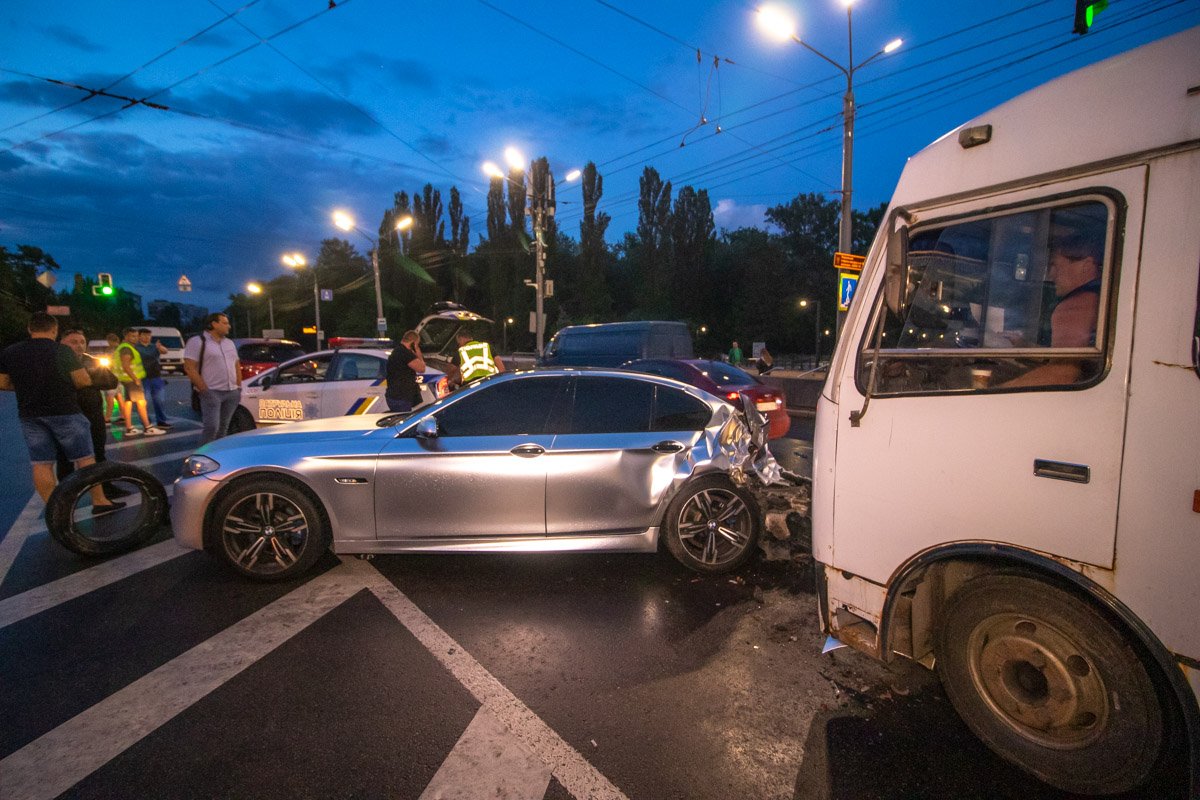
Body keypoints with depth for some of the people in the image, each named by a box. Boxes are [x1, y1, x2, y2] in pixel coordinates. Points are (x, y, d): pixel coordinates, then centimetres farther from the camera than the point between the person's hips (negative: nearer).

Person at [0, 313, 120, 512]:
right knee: (84, 458, 3)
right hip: (64, 412, -4)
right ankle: (99, 501, 6)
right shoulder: (62, 351, -9)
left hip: (29, 415, 5)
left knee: (41, 464, 7)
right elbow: (84, 381, -11)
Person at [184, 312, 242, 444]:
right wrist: (204, 390, -16)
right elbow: (189, 368, -11)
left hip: (232, 393, 6)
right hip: (212, 392, -6)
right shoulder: (197, 342, -5)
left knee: (223, 427, 10)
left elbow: (237, 366, 22)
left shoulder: (229, 342, 17)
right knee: (211, 427, -13)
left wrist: (239, 387, 12)